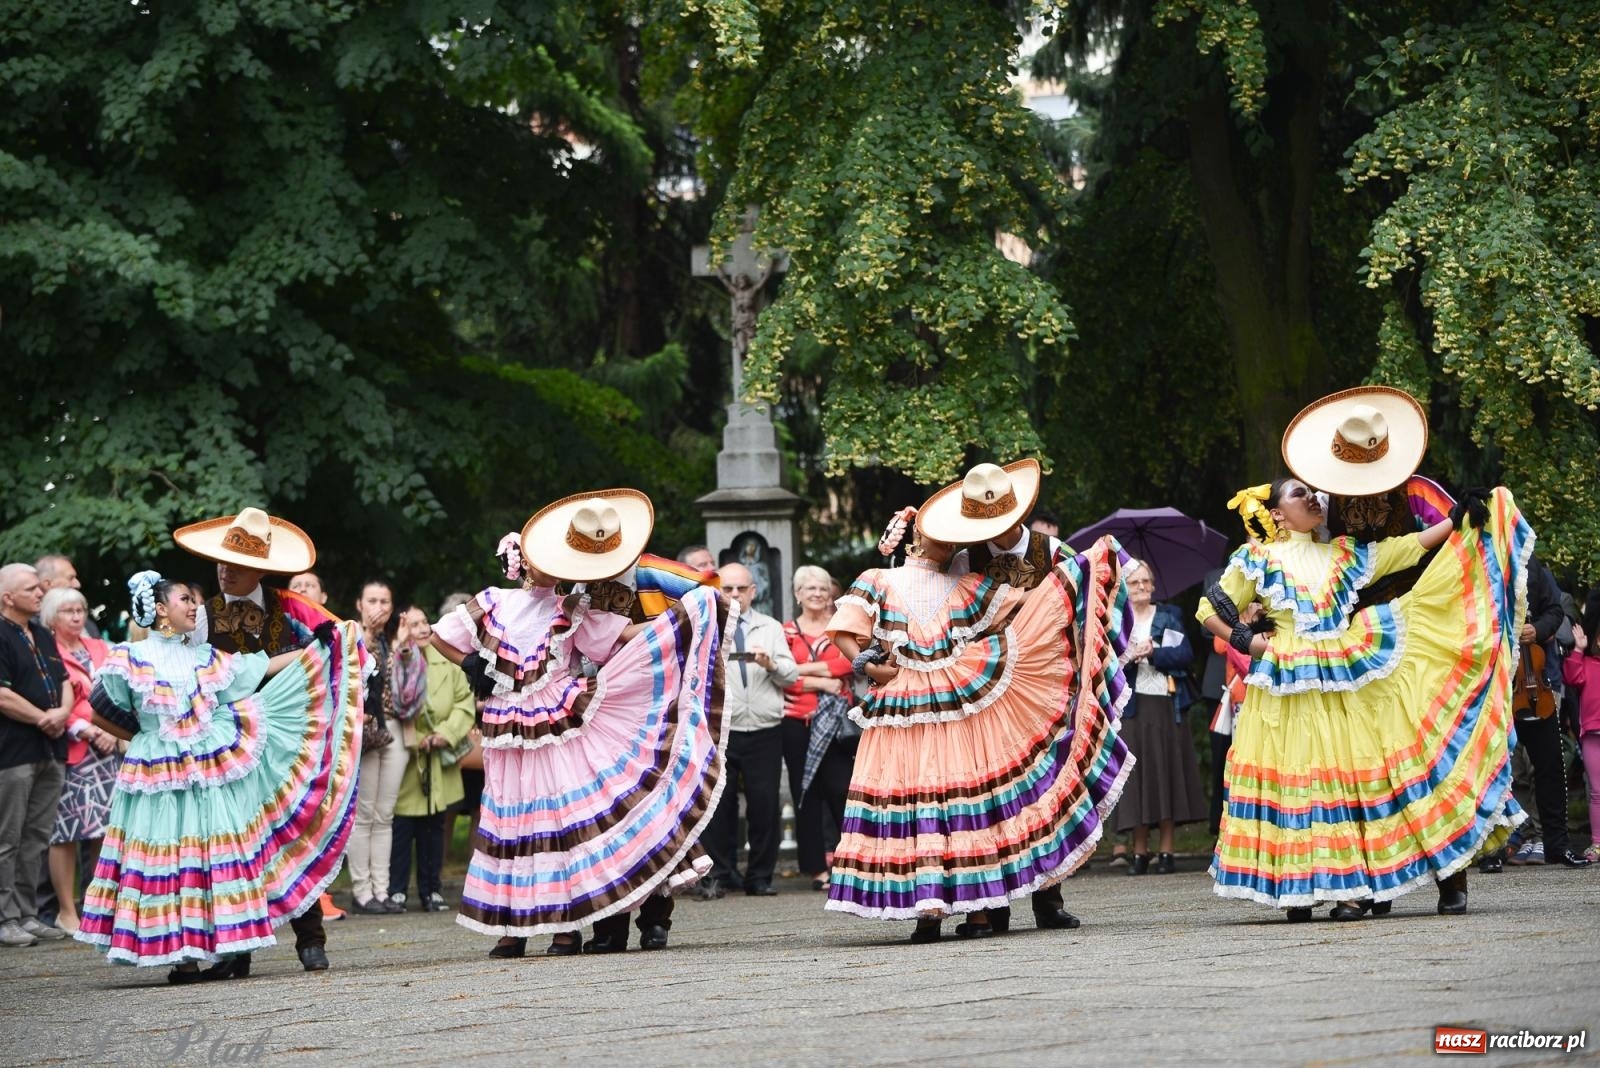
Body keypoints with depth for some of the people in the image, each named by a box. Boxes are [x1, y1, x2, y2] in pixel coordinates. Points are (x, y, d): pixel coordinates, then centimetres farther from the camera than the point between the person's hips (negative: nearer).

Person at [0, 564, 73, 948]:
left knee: (35, 838, 10)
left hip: (50, 751, 8)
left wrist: (62, 712, -2)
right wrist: (43, 718, -11)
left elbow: (64, 682, 19)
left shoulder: (43, 637, 17)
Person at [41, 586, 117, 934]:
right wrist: (86, 731, -15)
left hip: (107, 749, 6)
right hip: (69, 750, -6)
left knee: (106, 829, 5)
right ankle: (67, 911, 1)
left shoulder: (98, 648, 17)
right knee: (67, 831, -5)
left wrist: (112, 733, 0)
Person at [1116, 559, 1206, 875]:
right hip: (1131, 707, 0)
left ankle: (1167, 851, 3)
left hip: (1165, 706, 0)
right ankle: (1139, 851, 4)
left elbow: (1186, 655, -3)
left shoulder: (1168, 616, 10)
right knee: (1136, 776, -2)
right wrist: (1130, 656, -19)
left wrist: (1153, 653, -15)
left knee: (1166, 772, -1)